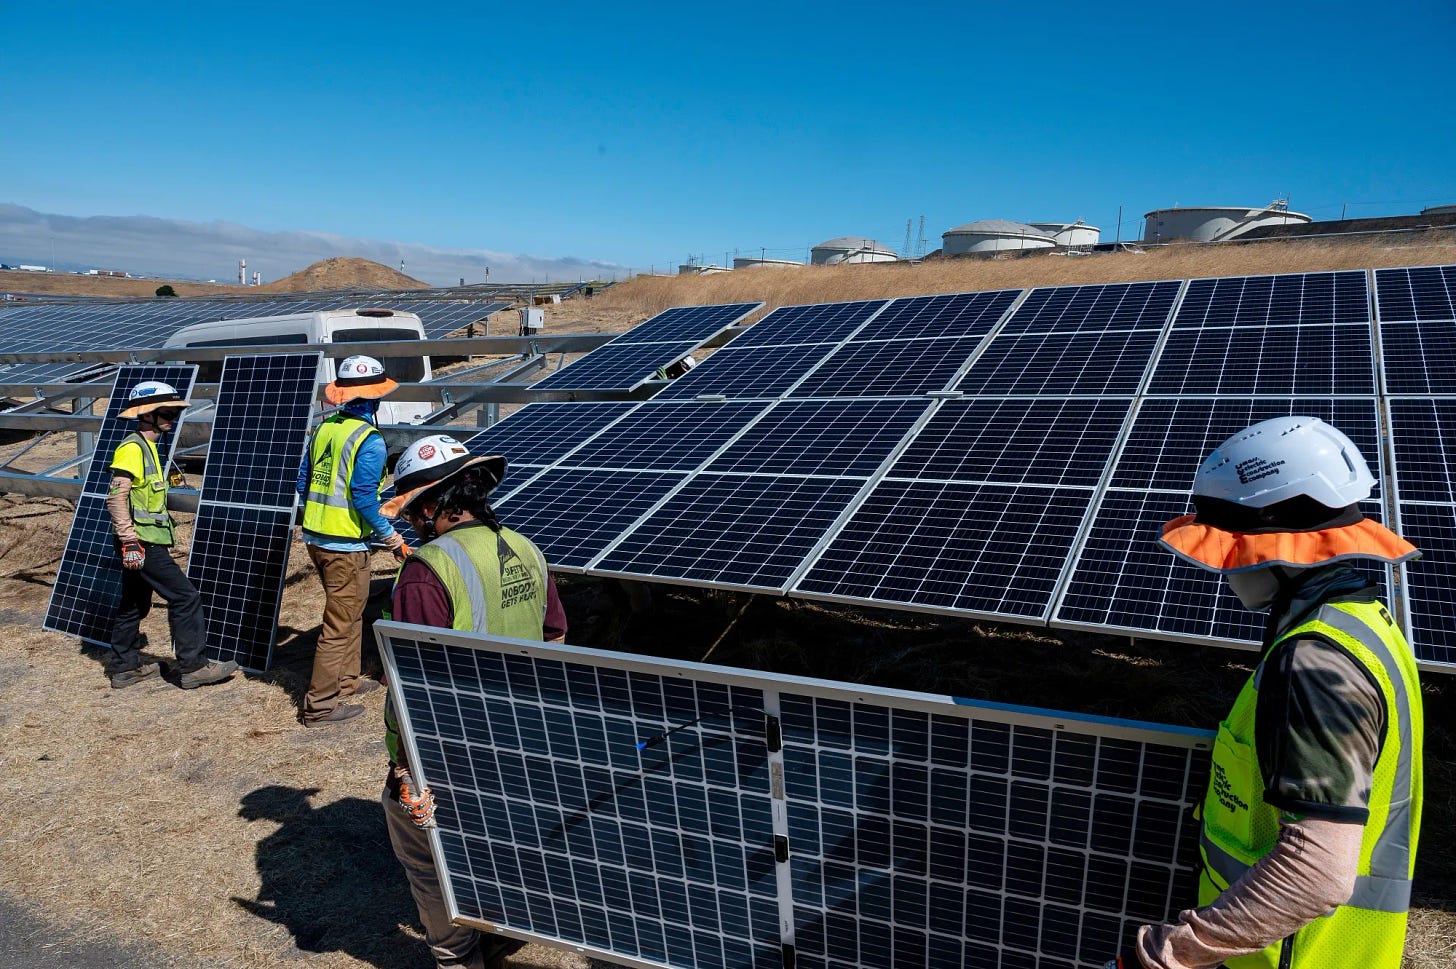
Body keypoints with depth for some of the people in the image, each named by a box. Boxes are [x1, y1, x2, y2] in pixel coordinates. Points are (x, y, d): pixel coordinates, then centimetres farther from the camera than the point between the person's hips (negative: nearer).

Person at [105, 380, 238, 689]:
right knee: (185, 597, -8)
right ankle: (193, 666, -3)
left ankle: (125, 668, 26)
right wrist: (129, 540, -25)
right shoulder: (132, 448, -14)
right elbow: (117, 497, -21)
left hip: (147, 541, 10)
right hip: (142, 542, -10)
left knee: (134, 604, 16)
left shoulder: (147, 447, 16)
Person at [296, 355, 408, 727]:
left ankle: (346, 680, 36)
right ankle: (320, 705, 9)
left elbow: (303, 483, 11)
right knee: (340, 626, 2)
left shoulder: (324, 428, 6)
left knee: (350, 613, 23)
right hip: (345, 545, -8)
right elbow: (364, 499, -20)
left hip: (315, 537, 8)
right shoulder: (368, 440, -17)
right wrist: (391, 537, -9)